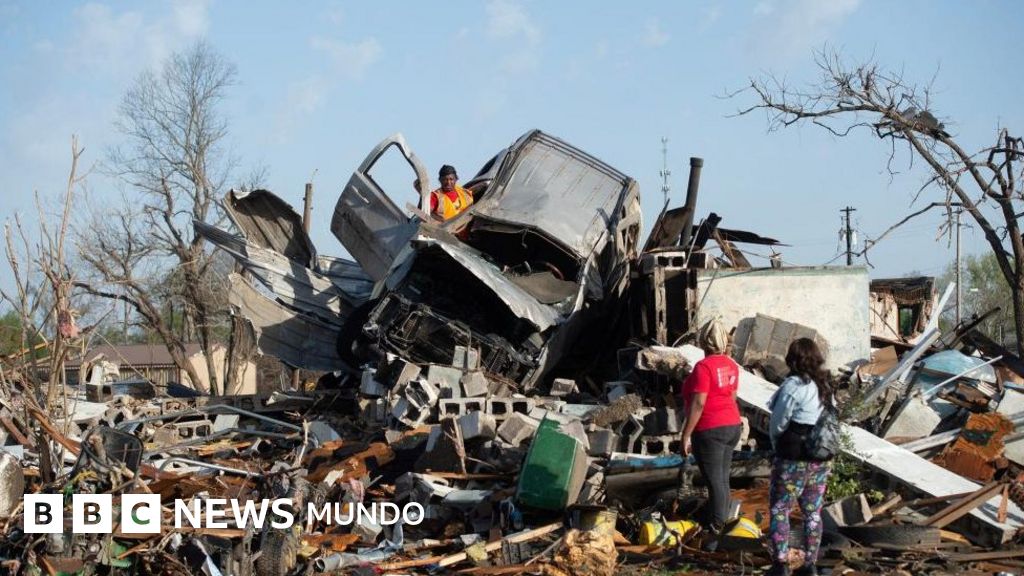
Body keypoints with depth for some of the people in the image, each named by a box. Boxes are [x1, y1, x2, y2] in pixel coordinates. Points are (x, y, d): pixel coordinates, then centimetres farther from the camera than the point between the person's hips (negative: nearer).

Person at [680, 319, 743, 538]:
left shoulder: (704, 367, -16)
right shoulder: (731, 365, 7)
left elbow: (698, 404, -19)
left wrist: (686, 434, -14)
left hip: (710, 430, -8)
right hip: (732, 427, 8)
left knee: (716, 481, -5)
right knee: (722, 479, 14)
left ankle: (717, 533, -3)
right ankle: (718, 524, 23)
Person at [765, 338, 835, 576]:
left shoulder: (793, 385, -15)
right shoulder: (825, 386, 7)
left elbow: (778, 423, -11)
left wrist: (777, 446, 8)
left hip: (794, 459, -7)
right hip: (822, 459, 7)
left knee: (779, 509, 2)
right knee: (813, 511, 13)